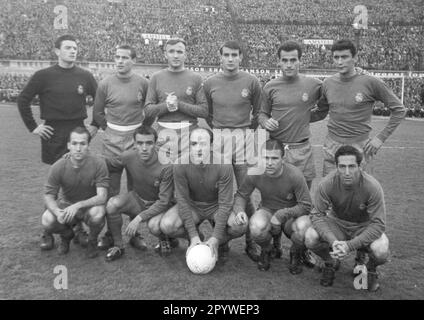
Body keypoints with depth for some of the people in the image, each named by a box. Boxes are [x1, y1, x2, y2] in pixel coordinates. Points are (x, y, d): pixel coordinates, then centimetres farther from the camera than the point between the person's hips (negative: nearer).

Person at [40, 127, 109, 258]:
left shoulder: (98, 164, -22)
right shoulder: (58, 167, -17)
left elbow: (102, 197, -25)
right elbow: (48, 196, -11)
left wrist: (78, 205, -40)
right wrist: (58, 212, -33)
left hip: (90, 205, -2)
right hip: (65, 204, 2)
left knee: (97, 214, -36)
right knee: (47, 221, -26)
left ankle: (92, 240, 2)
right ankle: (67, 235, 12)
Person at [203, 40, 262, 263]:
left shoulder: (251, 82, -1)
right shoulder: (210, 83, 4)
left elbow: (258, 112, 10)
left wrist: (246, 131, 9)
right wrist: (218, 132, 10)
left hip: (244, 138, -1)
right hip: (218, 138, 2)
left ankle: (250, 241, 13)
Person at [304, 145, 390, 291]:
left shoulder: (372, 186, -27)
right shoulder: (327, 184, -24)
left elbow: (378, 224, -24)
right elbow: (317, 215, -18)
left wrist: (350, 245, -34)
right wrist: (333, 241, -35)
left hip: (364, 226, -1)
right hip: (337, 222, 1)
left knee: (381, 252, -32)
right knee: (310, 237, -28)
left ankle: (370, 268, 9)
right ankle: (329, 264, 7)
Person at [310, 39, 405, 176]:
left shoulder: (371, 82, -8)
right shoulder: (328, 83, 4)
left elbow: (399, 110, -1)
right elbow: (320, 113, 17)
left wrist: (380, 137, -6)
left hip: (359, 148, -3)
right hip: (331, 147, 4)